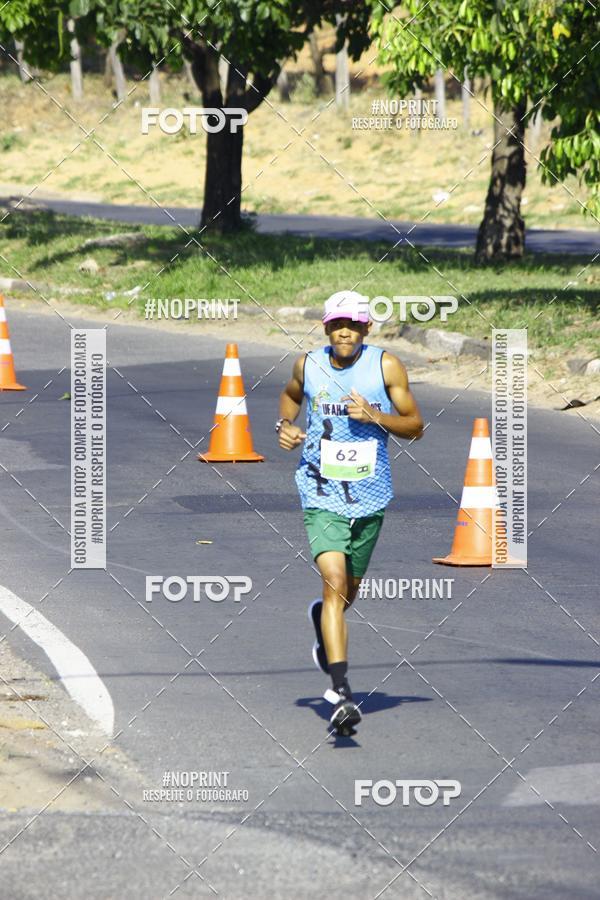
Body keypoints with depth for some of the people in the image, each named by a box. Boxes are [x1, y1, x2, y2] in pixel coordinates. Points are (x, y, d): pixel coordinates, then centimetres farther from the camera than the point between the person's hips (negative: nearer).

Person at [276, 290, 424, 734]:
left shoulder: (386, 366, -6)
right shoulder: (308, 365, -1)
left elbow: (416, 426, -1)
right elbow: (291, 394, 23)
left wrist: (375, 416, -18)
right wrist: (285, 425, 3)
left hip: (369, 497, 1)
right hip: (322, 497, -1)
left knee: (349, 590, 17)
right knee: (334, 581, -20)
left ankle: (323, 618, 57)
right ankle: (343, 694, -27)